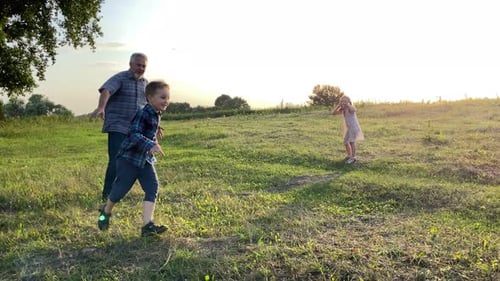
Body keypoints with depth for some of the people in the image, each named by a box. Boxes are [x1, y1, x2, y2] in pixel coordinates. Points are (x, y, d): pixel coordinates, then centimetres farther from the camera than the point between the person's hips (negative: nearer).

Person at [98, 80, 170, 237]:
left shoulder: (156, 114, 6)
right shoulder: (143, 114, -20)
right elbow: (134, 134, -29)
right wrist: (151, 145, -39)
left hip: (146, 159, 7)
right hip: (129, 157, -7)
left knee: (152, 187, -8)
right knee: (120, 189, 5)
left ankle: (147, 225, -10)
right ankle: (106, 212, 35)